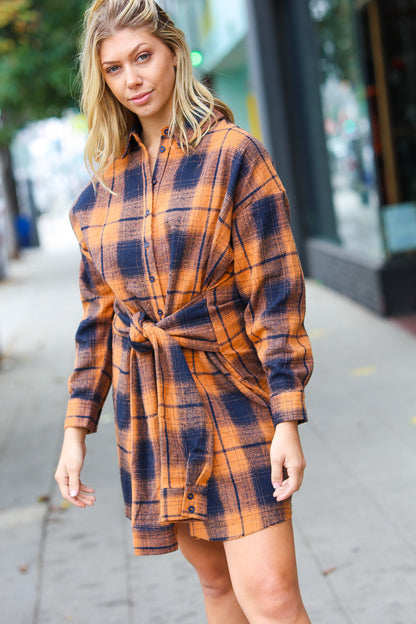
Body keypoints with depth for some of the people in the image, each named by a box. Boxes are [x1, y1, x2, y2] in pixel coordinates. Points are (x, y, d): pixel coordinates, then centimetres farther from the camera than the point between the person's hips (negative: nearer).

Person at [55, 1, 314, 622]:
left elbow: (275, 290, -10)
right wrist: (76, 431, 8)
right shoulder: (102, 186, 7)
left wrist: (288, 421, -15)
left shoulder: (233, 153, -6)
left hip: (233, 394, -4)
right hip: (148, 409, 5)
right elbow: (99, 315, 12)